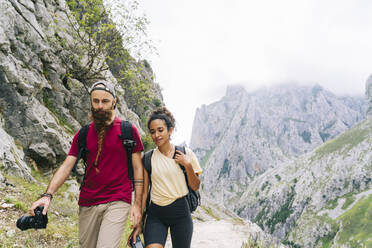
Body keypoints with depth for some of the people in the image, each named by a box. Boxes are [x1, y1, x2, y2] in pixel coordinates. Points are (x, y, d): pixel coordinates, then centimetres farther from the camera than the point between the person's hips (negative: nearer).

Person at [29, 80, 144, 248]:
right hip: (87, 203, 4)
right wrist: (48, 195, -11)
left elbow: (137, 168, 1)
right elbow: (66, 166, 4)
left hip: (117, 202, -3)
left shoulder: (128, 130, 0)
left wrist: (137, 204, -4)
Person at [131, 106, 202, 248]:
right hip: (156, 214, 0)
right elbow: (143, 192, 4)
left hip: (180, 211, 0)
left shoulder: (185, 153, 0)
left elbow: (195, 187, 4)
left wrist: (188, 166, -12)